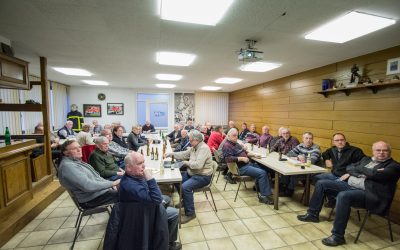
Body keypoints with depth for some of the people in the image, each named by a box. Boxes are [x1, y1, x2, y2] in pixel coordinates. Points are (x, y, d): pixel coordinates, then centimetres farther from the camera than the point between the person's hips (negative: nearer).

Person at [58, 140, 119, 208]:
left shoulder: (77, 161, 12)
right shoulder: (67, 166, -19)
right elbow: (88, 186, -27)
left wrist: (110, 183, 2)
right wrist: (111, 183, -21)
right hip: (91, 198, -10)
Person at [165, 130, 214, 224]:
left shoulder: (204, 148, -24)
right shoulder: (194, 147, 7)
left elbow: (198, 165, -34)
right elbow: (184, 154, 15)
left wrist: (187, 163, -17)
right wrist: (171, 154, 5)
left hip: (203, 176, -10)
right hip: (192, 173, 10)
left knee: (185, 187, -28)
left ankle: (190, 213, -9)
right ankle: (184, 201, 26)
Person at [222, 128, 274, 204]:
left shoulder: (236, 143, 17)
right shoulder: (227, 146, -13)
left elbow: (245, 152, 24)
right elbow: (228, 158, -26)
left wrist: (254, 155, 8)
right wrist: (242, 158, -23)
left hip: (247, 164, 10)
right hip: (241, 168, -10)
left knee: (264, 169, 4)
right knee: (262, 173, -18)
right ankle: (264, 196, -7)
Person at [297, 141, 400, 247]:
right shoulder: (366, 159, 19)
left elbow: (376, 174, -19)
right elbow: (349, 167, 10)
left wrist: (360, 169, -2)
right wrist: (363, 173, -7)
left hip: (369, 194, -8)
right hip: (349, 184, 8)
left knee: (343, 196, -37)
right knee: (321, 183, -1)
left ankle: (338, 236, -24)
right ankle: (313, 214, 12)